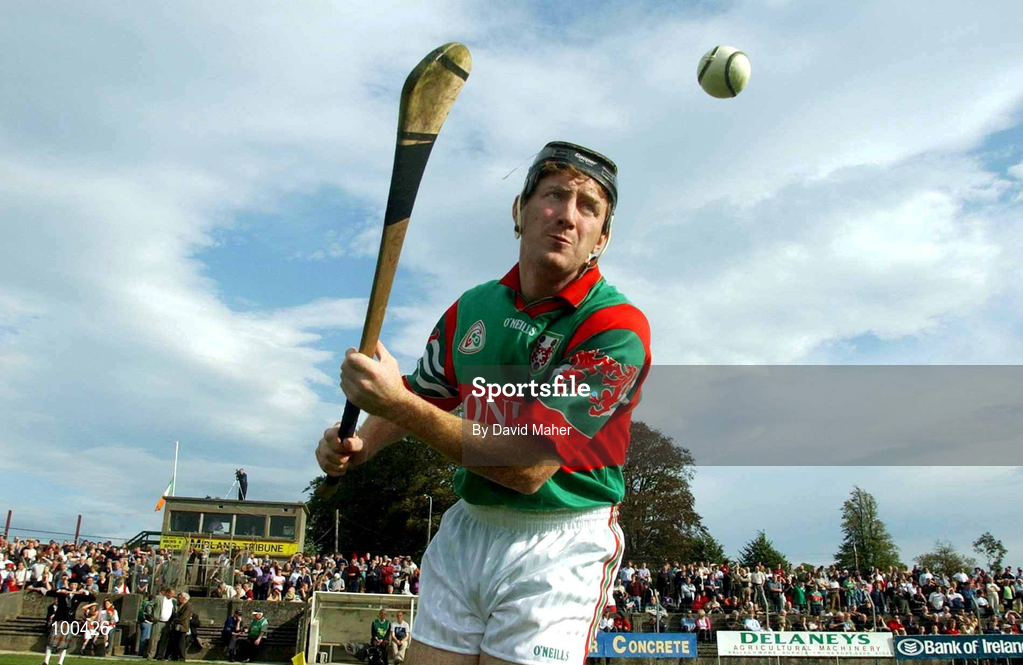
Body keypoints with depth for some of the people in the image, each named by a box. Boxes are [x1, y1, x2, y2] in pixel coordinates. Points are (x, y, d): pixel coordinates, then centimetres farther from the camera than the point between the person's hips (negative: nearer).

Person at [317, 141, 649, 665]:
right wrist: (359, 447, -1)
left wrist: (397, 402, -25)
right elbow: (424, 393, 19)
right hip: (462, 530, 5)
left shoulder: (615, 328, -17)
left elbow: (530, 467, -23)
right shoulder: (471, 308, 3)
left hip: (555, 548, -4)